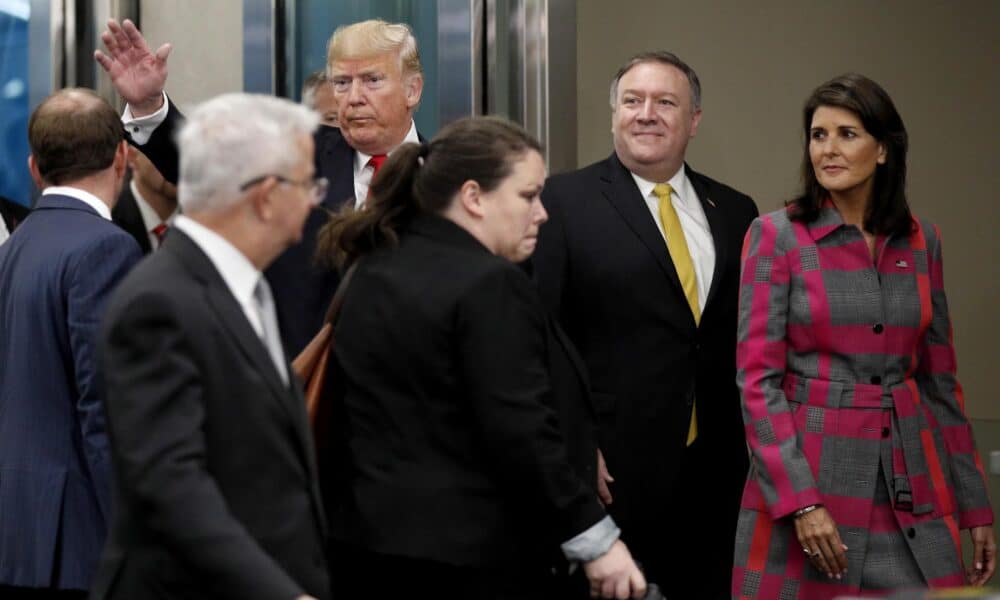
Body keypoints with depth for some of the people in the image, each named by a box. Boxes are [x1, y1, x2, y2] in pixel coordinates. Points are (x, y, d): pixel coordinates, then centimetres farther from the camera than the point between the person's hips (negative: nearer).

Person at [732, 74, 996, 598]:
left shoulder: (920, 241, 8)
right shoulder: (776, 236, -4)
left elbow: (939, 380, 13)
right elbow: (757, 380, -9)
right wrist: (801, 502, -18)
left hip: (911, 488, 4)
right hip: (808, 474, -3)